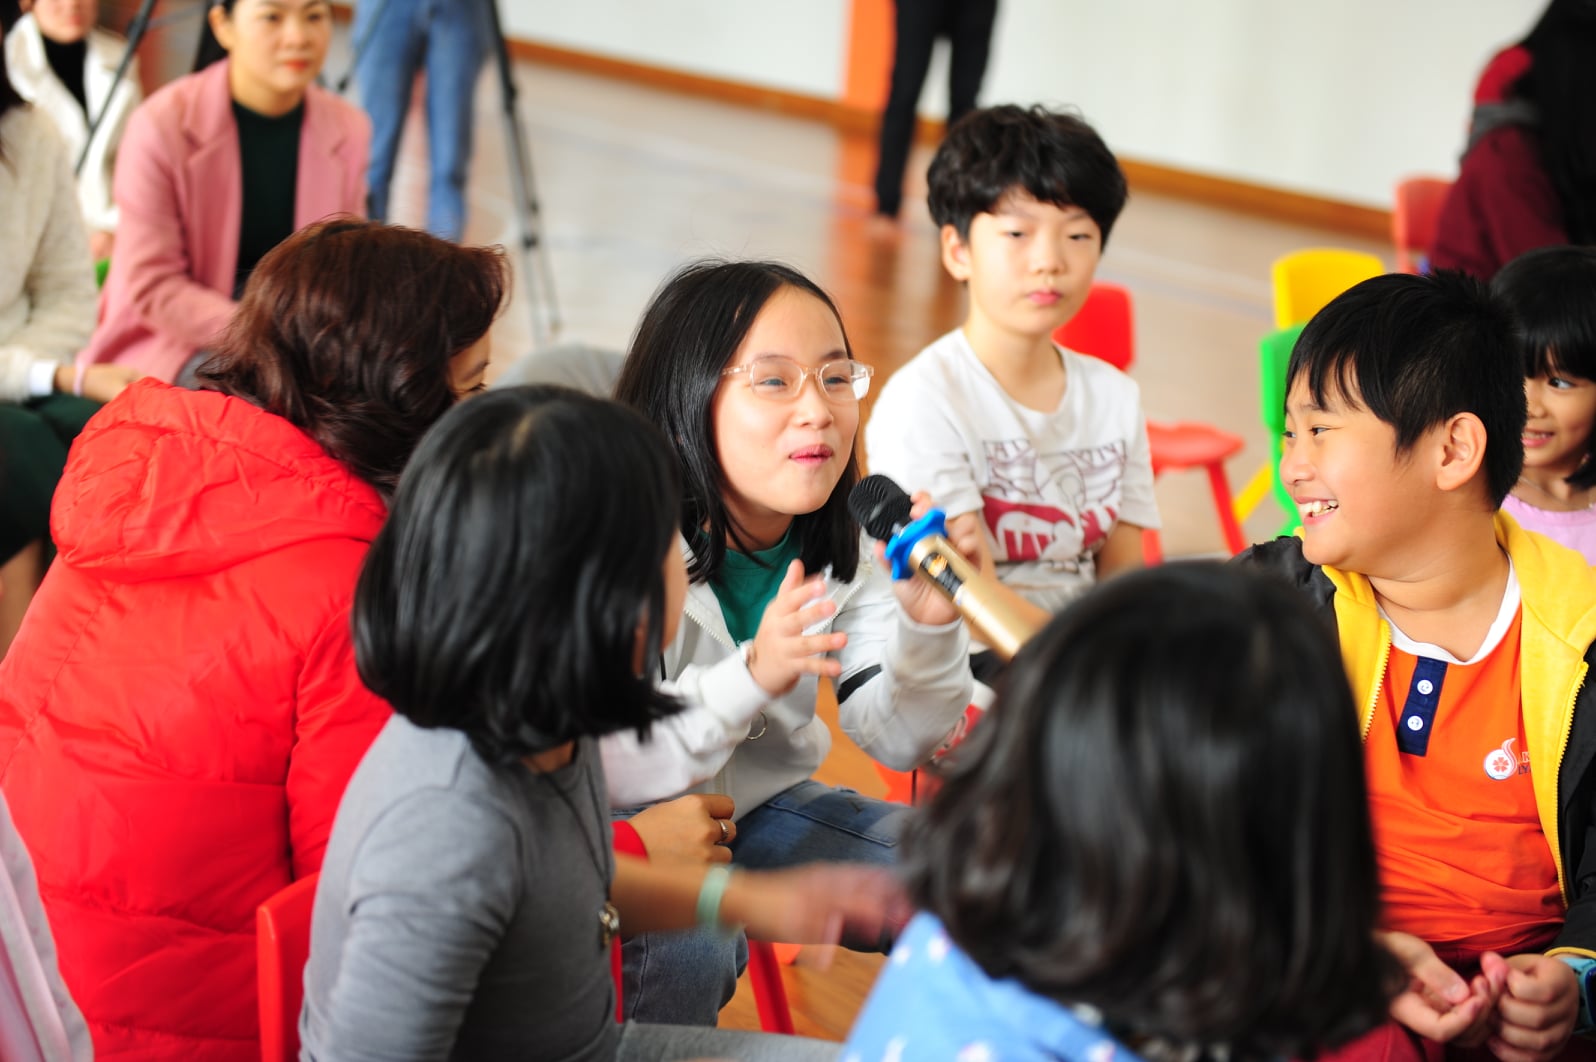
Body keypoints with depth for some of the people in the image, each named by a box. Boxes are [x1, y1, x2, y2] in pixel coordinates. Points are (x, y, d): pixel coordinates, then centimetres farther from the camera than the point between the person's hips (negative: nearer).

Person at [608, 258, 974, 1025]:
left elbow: (897, 740, -6)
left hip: (759, 805, 6)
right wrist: (752, 678, -41)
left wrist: (928, 624, -26)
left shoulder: (837, 543, -5)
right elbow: (594, 767, -29)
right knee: (689, 942, -34)